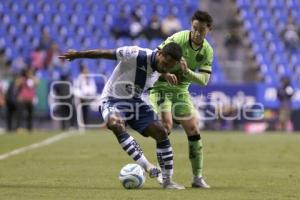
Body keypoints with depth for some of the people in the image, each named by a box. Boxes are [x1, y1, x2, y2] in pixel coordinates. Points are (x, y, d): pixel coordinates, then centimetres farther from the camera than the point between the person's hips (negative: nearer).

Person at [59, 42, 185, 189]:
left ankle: (167, 180, 2)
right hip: (113, 99, -6)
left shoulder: (160, 66, -7)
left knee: (161, 133, -7)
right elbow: (105, 53, -19)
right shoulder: (136, 55, -27)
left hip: (134, 101, 6)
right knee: (116, 125, -38)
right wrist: (77, 55, -13)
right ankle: (146, 165, -43)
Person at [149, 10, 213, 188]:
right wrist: (165, 74, -38)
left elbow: (204, 80, -10)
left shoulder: (207, 51, -4)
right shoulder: (178, 39, -19)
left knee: (194, 131, -2)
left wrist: (187, 72, -28)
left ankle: (198, 177, 7)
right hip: (161, 87, -5)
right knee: (167, 125, -22)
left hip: (181, 90, 5)